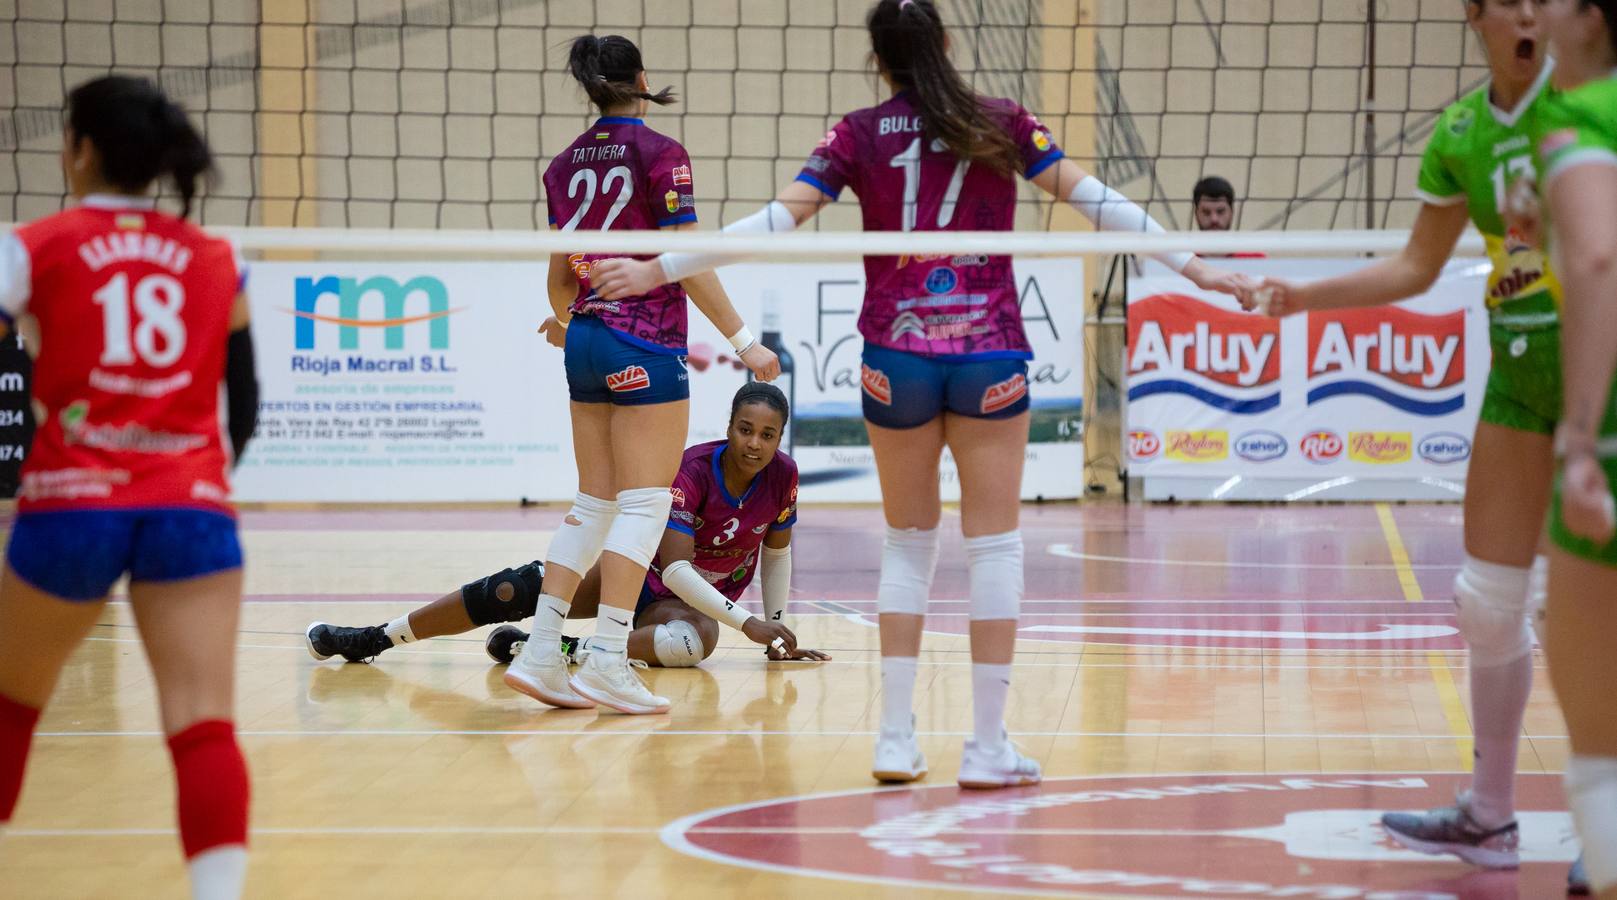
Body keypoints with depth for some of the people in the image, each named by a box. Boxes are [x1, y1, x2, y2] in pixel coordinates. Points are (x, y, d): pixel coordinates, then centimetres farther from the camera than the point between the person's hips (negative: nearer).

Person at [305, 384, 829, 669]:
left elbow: (777, 552, 6)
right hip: (636, 566, -2)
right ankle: (375, 638, -15)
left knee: (694, 643, -39)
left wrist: (778, 627, 2)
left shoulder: (782, 477, -13)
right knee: (521, 589, -23)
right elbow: (674, 566, -31)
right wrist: (747, 622, -37)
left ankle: (566, 650, -27)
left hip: (696, 602, 2)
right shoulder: (692, 471, -24)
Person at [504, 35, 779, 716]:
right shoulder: (659, 155, -9)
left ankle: (540, 654, 9)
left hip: (586, 344, 7)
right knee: (643, 503, -4)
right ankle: (607, 664, -11)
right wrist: (743, 341, -9)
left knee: (594, 503, 13)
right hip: (647, 346, -7)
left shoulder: (565, 164, 9)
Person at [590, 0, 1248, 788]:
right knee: (994, 545, 4)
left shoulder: (860, 135, 1)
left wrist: (657, 270, -1)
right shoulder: (1002, 126, 2)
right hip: (989, 353, -1)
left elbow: (777, 219, -5)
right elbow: (1094, 200, -1)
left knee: (908, 543, 13)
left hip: (896, 358, 1)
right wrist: (1194, 267, 4)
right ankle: (988, 746, 2)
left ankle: (895, 737, 10)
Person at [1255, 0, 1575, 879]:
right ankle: (1488, 814, 22)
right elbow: (1417, 267, 15)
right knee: (1488, 600, 9)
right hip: (1519, 370, 5)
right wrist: (1305, 295, 9)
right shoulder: (1459, 133, 6)